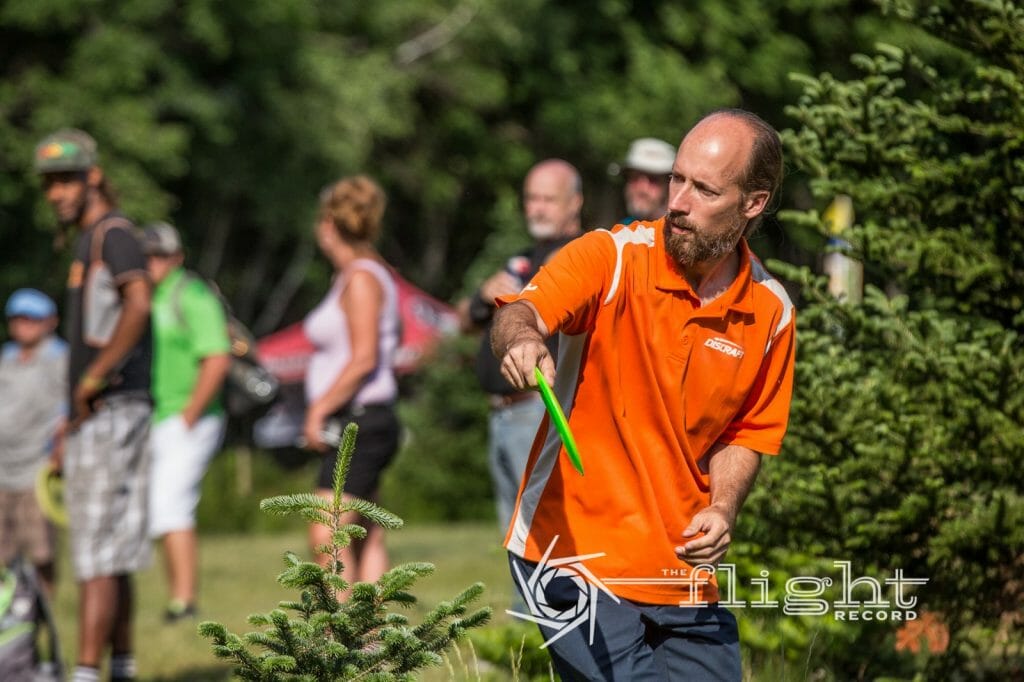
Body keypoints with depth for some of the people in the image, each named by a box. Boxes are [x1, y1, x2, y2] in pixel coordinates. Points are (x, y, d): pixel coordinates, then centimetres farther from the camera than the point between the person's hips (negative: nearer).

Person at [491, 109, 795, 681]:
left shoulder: (771, 311, 4)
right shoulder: (613, 258, -8)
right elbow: (522, 312, -23)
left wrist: (723, 510, -5)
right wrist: (521, 337, -47)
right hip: (575, 550, -5)